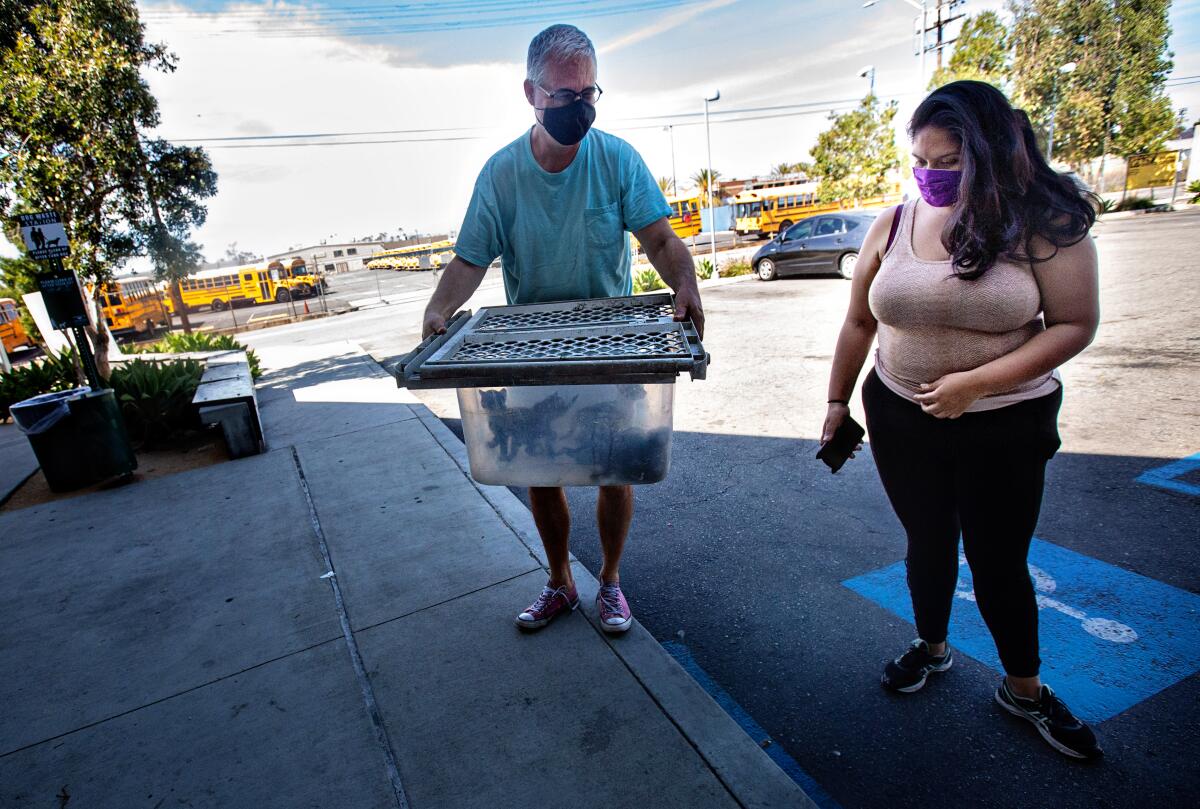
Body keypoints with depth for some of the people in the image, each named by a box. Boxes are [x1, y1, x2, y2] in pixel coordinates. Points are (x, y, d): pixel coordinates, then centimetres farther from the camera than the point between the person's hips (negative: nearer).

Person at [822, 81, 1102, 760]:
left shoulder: (1043, 224, -11)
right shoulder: (894, 226, -2)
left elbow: (1074, 326, -11)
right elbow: (860, 323, 5)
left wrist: (973, 382, -22)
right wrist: (838, 402, 9)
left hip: (1005, 429, -2)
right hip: (901, 421, 3)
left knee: (1000, 562, 11)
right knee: (928, 543, 19)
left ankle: (1025, 689, 37)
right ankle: (933, 647, 45)